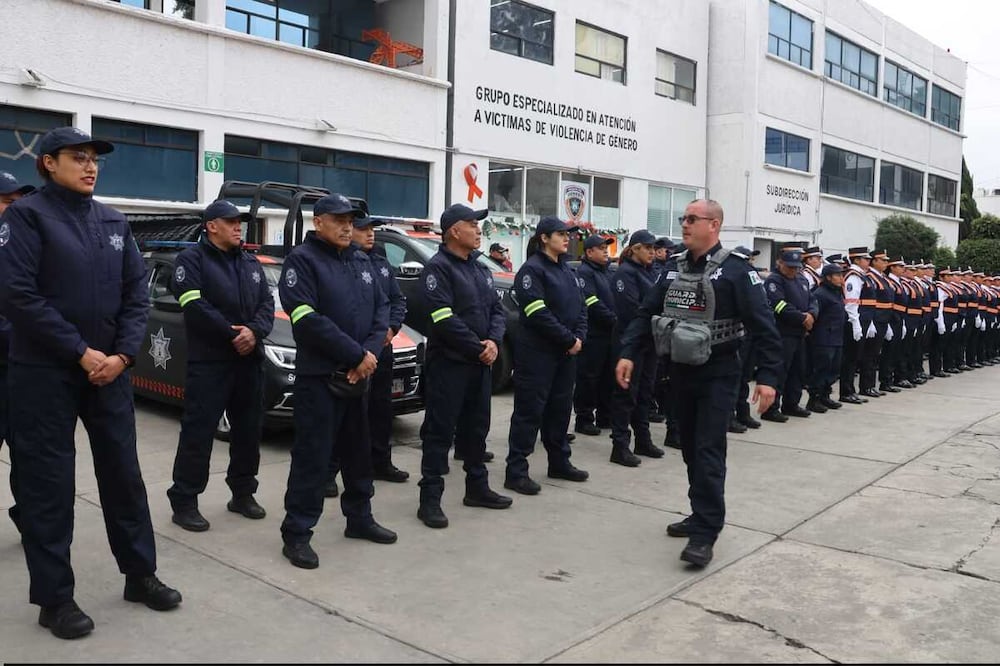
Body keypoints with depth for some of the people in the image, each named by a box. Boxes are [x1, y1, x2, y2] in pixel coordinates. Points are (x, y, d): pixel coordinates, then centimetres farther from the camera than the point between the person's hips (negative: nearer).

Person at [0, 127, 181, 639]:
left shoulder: (114, 222, 11)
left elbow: (136, 291, 7)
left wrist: (122, 353, -7)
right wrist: (80, 353, -17)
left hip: (109, 368, 5)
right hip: (45, 372, -5)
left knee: (124, 473, 11)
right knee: (49, 483, 3)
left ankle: (140, 575, 25)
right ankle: (55, 598, 16)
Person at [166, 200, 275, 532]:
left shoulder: (251, 263, 16)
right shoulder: (192, 259, -3)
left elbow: (267, 302, 7)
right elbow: (195, 306, -16)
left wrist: (254, 331, -12)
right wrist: (232, 335, -15)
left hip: (250, 360, 6)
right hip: (209, 362, -6)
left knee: (248, 430, 12)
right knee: (198, 432, -4)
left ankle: (243, 493, 24)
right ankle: (184, 501, 5)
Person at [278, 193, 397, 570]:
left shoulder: (361, 261, 13)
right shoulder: (302, 259, -9)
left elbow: (381, 308, 11)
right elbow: (308, 320, -19)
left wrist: (371, 352, -7)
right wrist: (356, 355, -18)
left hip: (359, 375, 7)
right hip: (319, 376, -7)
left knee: (358, 451, 17)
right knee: (312, 456, -4)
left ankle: (359, 519, 31)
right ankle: (296, 534, 6)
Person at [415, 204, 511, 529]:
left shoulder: (480, 268, 15)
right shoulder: (438, 267, -11)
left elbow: (496, 308, 12)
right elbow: (445, 319, -20)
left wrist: (494, 342, -7)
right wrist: (478, 349, -15)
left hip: (480, 363, 8)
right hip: (448, 363, -8)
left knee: (476, 427, 16)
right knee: (440, 431, -3)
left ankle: (477, 488, 28)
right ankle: (430, 499, 2)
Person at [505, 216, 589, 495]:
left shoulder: (567, 270, 16)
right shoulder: (532, 269, -11)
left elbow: (581, 307, 14)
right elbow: (538, 314, -19)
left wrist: (579, 337, -4)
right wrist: (569, 339, -16)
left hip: (566, 352, 8)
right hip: (537, 353, -8)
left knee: (560, 408, 15)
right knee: (529, 411, -6)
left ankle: (559, 463, 28)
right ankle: (516, 472, -1)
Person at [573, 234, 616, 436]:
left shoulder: (605, 272, 19)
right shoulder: (584, 272, -9)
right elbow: (593, 304, -19)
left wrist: (617, 322, 5)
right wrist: (614, 320, -17)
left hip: (609, 334, 9)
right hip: (593, 334, -9)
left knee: (608, 377, 13)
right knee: (588, 378, -3)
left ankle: (604, 416, 23)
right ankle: (584, 419, 4)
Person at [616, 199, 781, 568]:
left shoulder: (735, 270, -12)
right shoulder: (674, 268, 8)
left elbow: (762, 325, -15)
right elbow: (646, 313, 8)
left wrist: (767, 376, -21)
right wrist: (628, 353, -3)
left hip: (718, 374, -7)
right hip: (682, 371, 7)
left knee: (709, 452, -8)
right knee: (690, 448, 14)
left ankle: (704, 533, -4)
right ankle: (702, 515, 28)